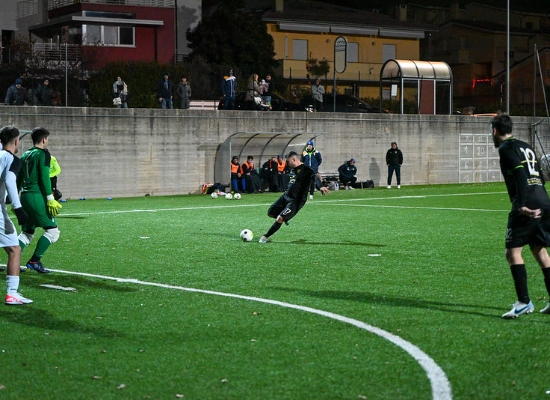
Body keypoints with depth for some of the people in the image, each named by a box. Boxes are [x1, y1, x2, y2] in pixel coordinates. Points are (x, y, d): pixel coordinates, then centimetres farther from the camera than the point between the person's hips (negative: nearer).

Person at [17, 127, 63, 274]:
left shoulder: (25, 155, 17)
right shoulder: (43, 154, -6)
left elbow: (18, 178, 20)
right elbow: (44, 177, -14)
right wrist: (50, 199, -13)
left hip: (24, 196, 8)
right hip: (37, 196, -8)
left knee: (27, 233, 15)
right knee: (52, 231, -1)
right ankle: (34, 261, -6)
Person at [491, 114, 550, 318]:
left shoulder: (506, 148, -1)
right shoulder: (526, 147, 23)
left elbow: (520, 174, -16)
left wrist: (522, 205, -23)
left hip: (528, 205, -8)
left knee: (513, 251, -6)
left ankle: (524, 302, -14)